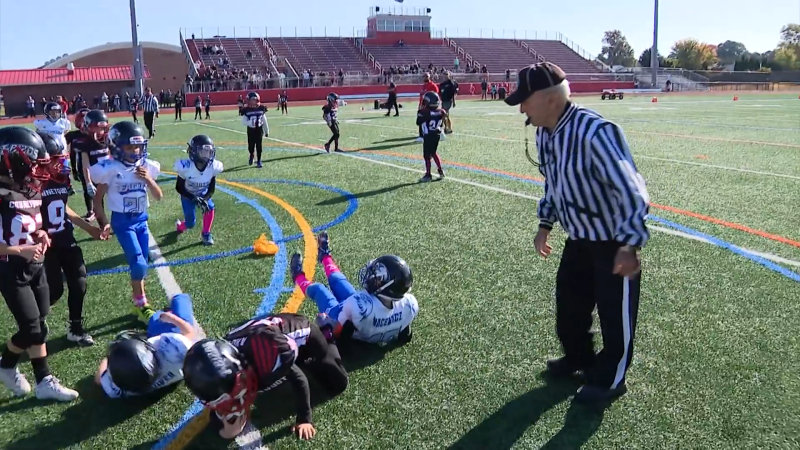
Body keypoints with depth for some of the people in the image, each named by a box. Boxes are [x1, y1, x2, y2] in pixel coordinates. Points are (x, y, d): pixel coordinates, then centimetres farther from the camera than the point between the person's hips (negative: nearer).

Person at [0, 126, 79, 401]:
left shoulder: (31, 190, 4)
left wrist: (40, 234, -1)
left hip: (35, 268, 8)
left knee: (38, 326, 11)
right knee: (32, 329, -4)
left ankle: (44, 382, 22)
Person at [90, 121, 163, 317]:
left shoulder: (147, 167, -2)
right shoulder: (111, 169, -14)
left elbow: (158, 196, 2)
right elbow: (98, 199, -4)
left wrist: (148, 179, -13)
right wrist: (104, 222, -10)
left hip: (142, 220, 5)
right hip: (122, 222, -5)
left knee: (142, 265, 11)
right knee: (139, 264, -14)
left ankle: (140, 302, 27)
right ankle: (141, 304, 8)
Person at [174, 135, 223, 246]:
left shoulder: (213, 166, -25)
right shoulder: (186, 166, -34)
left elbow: (211, 189, -13)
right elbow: (179, 187, -21)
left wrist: (205, 199, -32)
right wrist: (194, 198, -33)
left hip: (203, 194, 3)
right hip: (188, 195, -3)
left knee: (210, 208, -26)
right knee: (190, 224, -2)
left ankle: (206, 234, -4)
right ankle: (179, 225, 38)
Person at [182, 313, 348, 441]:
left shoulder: (268, 353, -49)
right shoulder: (223, 376, -30)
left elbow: (299, 380, -29)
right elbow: (218, 410, -13)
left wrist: (304, 419, -20)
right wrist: (225, 430, -35)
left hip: (301, 333, -5)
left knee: (337, 385, 2)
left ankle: (329, 344, 25)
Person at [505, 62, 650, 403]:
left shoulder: (594, 133, -31)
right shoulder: (544, 133, -3)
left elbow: (630, 190, -29)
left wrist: (628, 245, -30)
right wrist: (545, 224, 14)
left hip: (614, 241, -8)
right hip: (579, 237, 8)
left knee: (614, 311, 7)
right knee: (569, 301, 20)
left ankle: (609, 380, 28)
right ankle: (578, 358, 44)